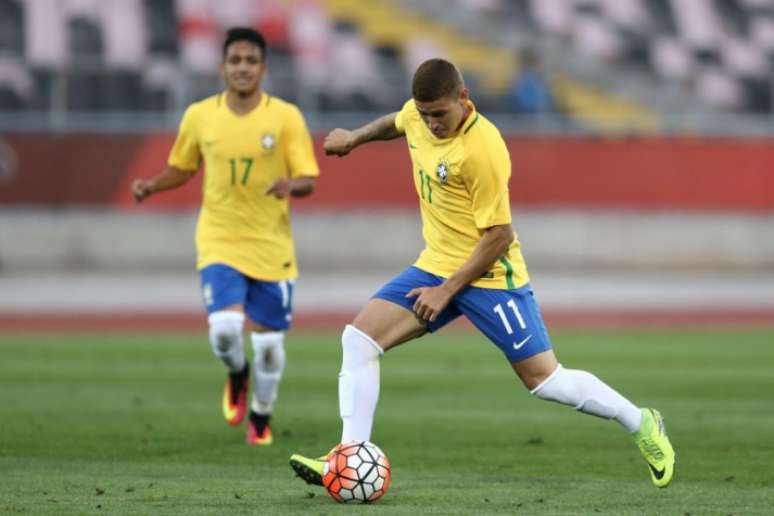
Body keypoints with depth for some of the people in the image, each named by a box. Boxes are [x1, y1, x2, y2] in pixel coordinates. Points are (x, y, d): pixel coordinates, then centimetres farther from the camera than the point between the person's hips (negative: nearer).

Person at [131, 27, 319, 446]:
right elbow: (181, 168, 15)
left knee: (268, 341, 4)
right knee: (225, 328, -21)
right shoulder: (199, 116, 0)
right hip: (219, 242, 0)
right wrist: (151, 186, -5)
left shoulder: (286, 117, -5)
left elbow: (308, 181, -6)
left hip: (272, 246, 0)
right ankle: (238, 375, 15)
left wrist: (291, 185, -29)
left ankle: (261, 417, 32)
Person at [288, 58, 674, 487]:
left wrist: (447, 291, -20)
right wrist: (354, 138, 37)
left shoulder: (482, 149, -26)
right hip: (436, 265, 7)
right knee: (359, 338, -8)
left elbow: (498, 237, -22)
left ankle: (642, 426, 17)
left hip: (488, 275, -7)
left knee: (545, 380, -4)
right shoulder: (417, 114, -4)